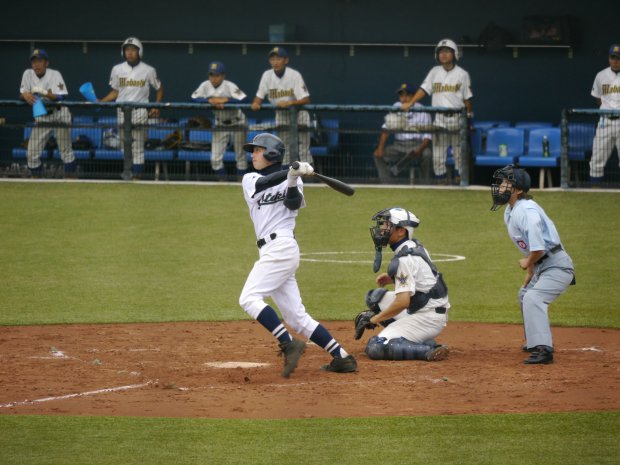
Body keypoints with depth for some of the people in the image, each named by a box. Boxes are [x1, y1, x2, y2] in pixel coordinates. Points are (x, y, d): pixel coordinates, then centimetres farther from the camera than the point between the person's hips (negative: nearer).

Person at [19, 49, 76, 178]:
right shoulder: (28, 74, -3)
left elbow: (61, 97, -22)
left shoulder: (55, 75, -14)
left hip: (59, 115, -4)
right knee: (32, 153, -1)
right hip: (41, 117, 4)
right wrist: (25, 95, -26)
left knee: (65, 150, -5)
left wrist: (48, 95, -41)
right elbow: (21, 95, -1)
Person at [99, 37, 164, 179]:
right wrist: (100, 102, -1)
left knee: (138, 147, -6)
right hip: (122, 112, 3)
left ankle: (137, 177, -5)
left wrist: (156, 107, -3)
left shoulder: (148, 70, 2)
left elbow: (159, 89, 11)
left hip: (140, 113, -3)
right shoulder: (117, 69, 8)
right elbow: (115, 92, 14)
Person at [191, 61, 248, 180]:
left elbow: (244, 100, -34)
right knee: (215, 158, -1)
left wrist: (225, 100, -36)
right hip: (220, 124, 4)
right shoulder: (206, 86, -12)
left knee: (241, 155, 4)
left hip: (237, 124, -4)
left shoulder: (229, 86, -24)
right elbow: (194, 98, -19)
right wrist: (210, 100, -31)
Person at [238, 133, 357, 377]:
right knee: (296, 317, 3)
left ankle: (289, 344, -24)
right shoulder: (250, 180, 17)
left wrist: (294, 179, -27)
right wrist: (292, 171, -17)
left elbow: (294, 203, -12)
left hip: (281, 247, -6)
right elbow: (263, 183, -4)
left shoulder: (292, 181, 6)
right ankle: (342, 357, 3)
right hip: (270, 251, 6)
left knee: (249, 299, -20)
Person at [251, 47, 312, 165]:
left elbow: (306, 99, -24)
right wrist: (255, 103, -27)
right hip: (281, 114, 4)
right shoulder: (267, 75, -8)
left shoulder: (294, 75, -19)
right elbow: (259, 96, -3)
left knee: (303, 148, -9)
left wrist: (288, 103, -40)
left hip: (298, 112, -4)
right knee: (285, 148, 7)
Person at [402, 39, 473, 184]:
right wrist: (410, 103, -12)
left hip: (457, 118, -2)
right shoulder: (435, 72, 9)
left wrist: (468, 118, 0)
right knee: (438, 152, -1)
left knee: (459, 151, 1)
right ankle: (440, 180, 5)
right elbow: (424, 89, 1)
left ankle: (460, 181, 8)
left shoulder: (462, 74, 3)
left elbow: (467, 98, 3)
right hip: (440, 118, 2)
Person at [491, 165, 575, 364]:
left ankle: (543, 349, -36)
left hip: (557, 265, -11)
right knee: (525, 295, 31)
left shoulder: (527, 211, -24)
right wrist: (529, 273, 15)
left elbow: (538, 248, -30)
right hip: (542, 266, 11)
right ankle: (535, 341, 47)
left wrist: (528, 263, -11)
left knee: (533, 298, -29)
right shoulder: (509, 212, 8)